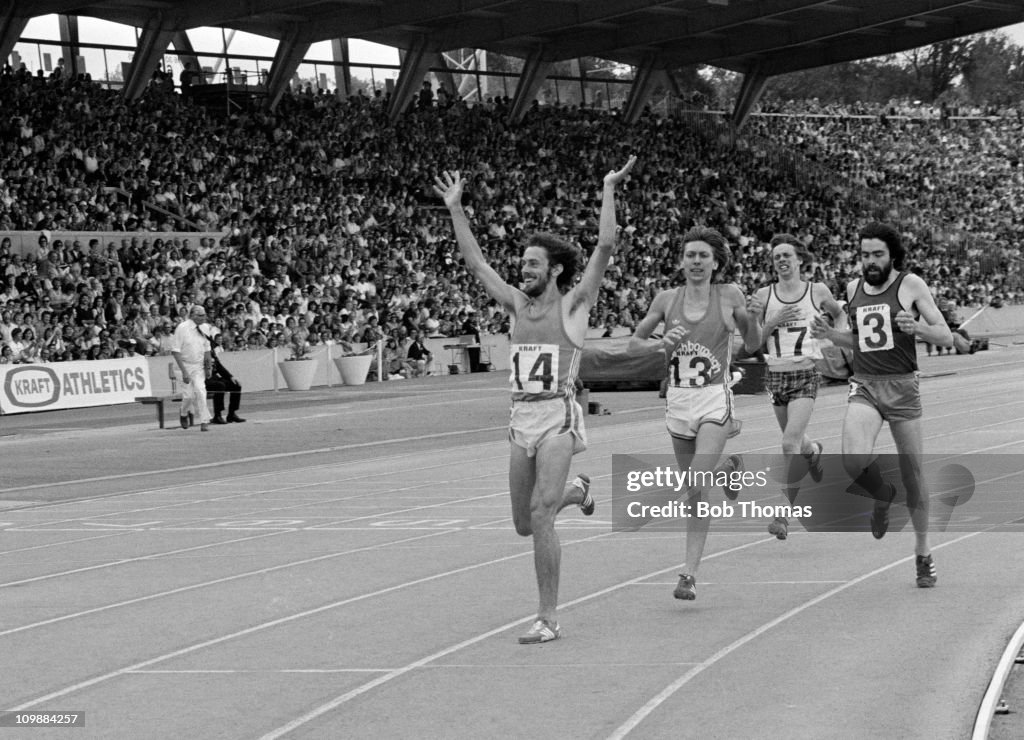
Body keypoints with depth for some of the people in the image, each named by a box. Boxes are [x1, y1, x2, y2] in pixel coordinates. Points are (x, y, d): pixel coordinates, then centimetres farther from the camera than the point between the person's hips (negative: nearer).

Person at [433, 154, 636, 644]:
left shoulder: (573, 304, -1)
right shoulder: (517, 304, 13)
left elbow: (605, 247, -9)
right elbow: (476, 263, 17)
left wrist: (608, 191, -10)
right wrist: (455, 209, 15)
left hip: (558, 417, -6)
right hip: (521, 418, 6)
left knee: (540, 516, -18)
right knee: (524, 525, 14)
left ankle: (548, 618, -12)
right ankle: (574, 491, 46)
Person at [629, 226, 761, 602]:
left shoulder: (729, 296, -3)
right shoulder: (666, 299, 2)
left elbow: (752, 346, 8)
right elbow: (634, 341, 10)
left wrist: (750, 319, -13)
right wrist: (660, 343, -11)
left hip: (714, 400, -4)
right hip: (678, 400, 4)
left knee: (697, 489, -16)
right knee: (692, 488, 15)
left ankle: (689, 573, -11)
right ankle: (728, 468, 50)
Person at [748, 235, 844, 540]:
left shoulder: (818, 291, 0)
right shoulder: (764, 295, 1)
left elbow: (839, 315, 20)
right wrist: (773, 322, -16)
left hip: (805, 376, -3)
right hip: (775, 375, 3)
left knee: (790, 443, -17)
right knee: (796, 444, 18)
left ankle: (784, 513, -12)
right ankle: (813, 450, 56)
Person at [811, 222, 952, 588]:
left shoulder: (911, 285, -3)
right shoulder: (854, 288, 10)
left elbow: (946, 338, -4)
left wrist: (917, 327, -23)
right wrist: (830, 334, 6)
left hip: (902, 386, -2)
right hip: (864, 386, 2)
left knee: (913, 476, 3)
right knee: (854, 462, -23)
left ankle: (923, 554, 20)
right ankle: (882, 495, 12)